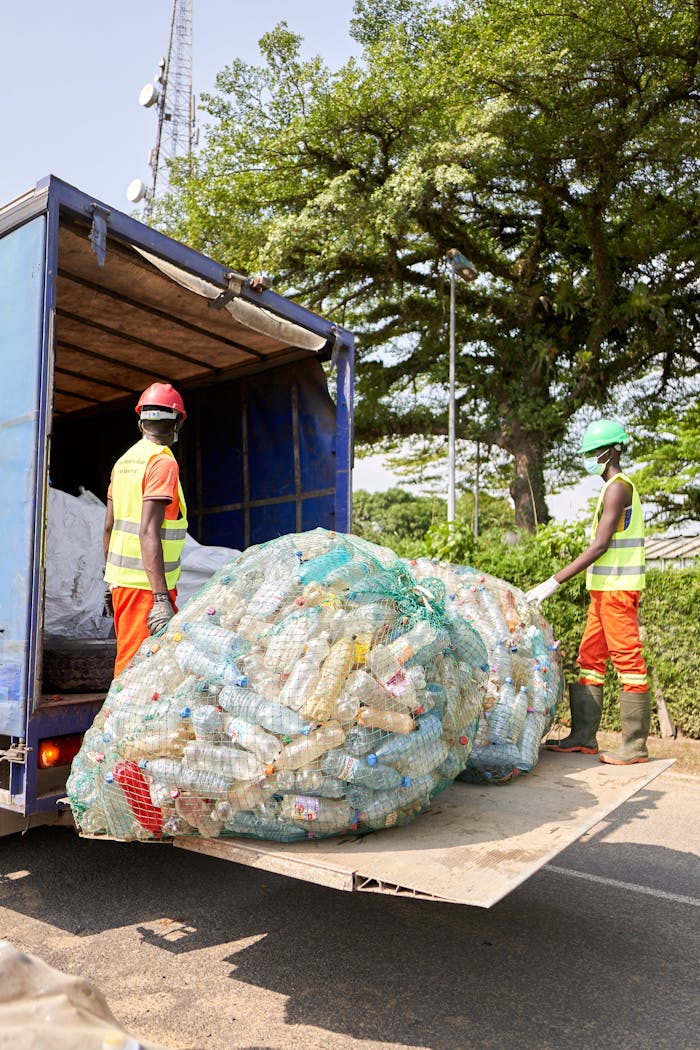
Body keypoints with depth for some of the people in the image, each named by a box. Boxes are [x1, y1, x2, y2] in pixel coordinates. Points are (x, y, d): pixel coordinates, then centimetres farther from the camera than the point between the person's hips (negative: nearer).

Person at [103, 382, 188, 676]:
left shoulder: (124, 460, 12)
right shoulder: (163, 462, -13)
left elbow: (109, 526, 15)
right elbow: (148, 532, -22)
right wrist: (161, 598, -26)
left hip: (120, 578, 9)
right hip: (146, 584, -9)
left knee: (129, 658, 18)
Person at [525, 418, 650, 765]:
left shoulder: (618, 487, -12)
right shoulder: (615, 488, 18)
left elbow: (599, 546, -19)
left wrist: (554, 582, -21)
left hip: (617, 590, -10)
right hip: (603, 591, 10)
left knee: (628, 661, -4)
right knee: (589, 660, 10)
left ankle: (635, 746, 4)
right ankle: (583, 737, 17)